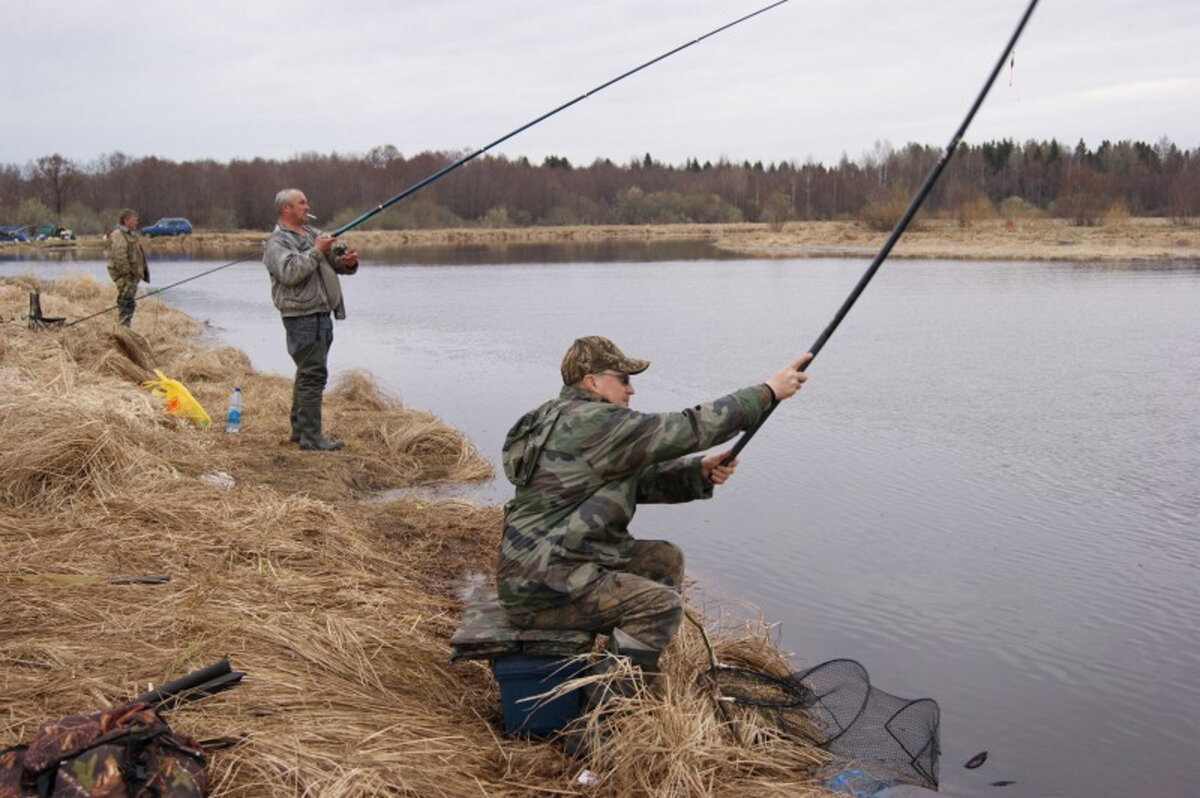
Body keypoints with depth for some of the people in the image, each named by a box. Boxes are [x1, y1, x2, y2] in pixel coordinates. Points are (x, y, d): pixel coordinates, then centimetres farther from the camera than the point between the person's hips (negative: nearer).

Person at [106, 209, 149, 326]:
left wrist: (144, 270, 21)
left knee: (131, 303, 13)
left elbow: (138, 254, 26)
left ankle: (126, 325, 19)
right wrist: (127, 273, -23)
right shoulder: (117, 235, -13)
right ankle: (124, 326, -13)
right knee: (126, 300, -12)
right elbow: (119, 256, -21)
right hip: (124, 276, -10)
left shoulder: (131, 234, 20)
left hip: (133, 274, 10)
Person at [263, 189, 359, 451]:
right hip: (302, 316, -9)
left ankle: (300, 429, 24)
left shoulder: (312, 234, 20)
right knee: (313, 374, -11)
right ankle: (311, 436, -8)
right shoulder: (277, 242, -6)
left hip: (321, 314, 9)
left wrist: (348, 261, -7)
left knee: (308, 373, 15)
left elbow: (336, 258, 16)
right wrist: (316, 252, -19)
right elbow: (290, 272, -23)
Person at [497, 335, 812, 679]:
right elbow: (685, 430, -20)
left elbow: (639, 480, 14)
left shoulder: (566, 420, 13)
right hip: (540, 591, -11)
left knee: (665, 559, 16)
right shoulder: (591, 423, -19)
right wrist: (768, 392, -14)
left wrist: (699, 471, -2)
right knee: (662, 605, -17)